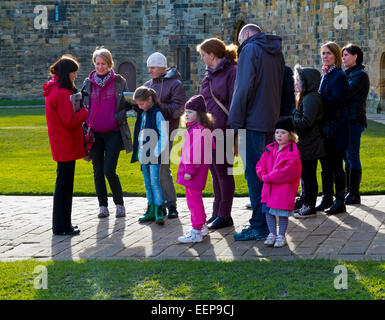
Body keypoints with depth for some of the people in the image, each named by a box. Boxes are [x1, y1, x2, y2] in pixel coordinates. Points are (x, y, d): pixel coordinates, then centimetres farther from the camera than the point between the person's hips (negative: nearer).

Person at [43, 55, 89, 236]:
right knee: (64, 185, -4)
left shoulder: (52, 90, 13)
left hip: (60, 144, 10)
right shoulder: (63, 93, -18)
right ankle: (62, 227, 1)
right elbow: (70, 122, -19)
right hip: (66, 145, -10)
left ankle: (61, 224, 22)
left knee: (63, 185, 15)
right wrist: (84, 112, -5)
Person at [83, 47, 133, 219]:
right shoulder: (88, 83, 8)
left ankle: (119, 204, 8)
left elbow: (127, 105, 9)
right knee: (98, 171, 6)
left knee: (109, 170, -10)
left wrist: (120, 117, -11)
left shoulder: (119, 82, 2)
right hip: (94, 133, 3)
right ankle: (103, 206, 17)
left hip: (113, 133, -3)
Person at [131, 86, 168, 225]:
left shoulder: (157, 114, -9)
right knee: (147, 184, 9)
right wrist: (138, 152, 12)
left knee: (155, 182, -12)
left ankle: (159, 211, -12)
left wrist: (157, 152, -15)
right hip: (143, 155, 7)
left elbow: (163, 135, -11)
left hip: (154, 155, -7)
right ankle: (151, 210, 13)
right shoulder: (141, 114, 13)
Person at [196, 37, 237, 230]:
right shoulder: (209, 73, 18)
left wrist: (230, 128, -19)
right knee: (215, 171, 13)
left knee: (222, 171, -4)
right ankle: (217, 212, 20)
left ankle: (225, 215, 2)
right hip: (209, 129, 9)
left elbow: (234, 102, -14)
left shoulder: (231, 71, -9)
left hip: (222, 130, -9)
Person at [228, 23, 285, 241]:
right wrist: (274, 119, 19)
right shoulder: (276, 52, 19)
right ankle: (267, 221, 20)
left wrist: (236, 121, -14)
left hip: (253, 122, -8)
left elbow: (244, 87, -15)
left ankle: (259, 226, -7)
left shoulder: (250, 49, -6)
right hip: (270, 121, 8)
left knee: (254, 173, -7)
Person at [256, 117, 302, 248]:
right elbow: (261, 163, 15)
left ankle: (281, 236, 14)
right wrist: (263, 175, -7)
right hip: (269, 187, 6)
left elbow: (287, 172, -20)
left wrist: (268, 177, -18)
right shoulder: (270, 149, 10)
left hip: (285, 188, -6)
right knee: (268, 211, 10)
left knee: (282, 213, 0)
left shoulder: (293, 152, -13)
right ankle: (272, 234, 23)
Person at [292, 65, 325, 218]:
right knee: (305, 175, 15)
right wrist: (290, 121, 5)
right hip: (305, 143, 10)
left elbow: (306, 121, -24)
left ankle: (310, 207, 3)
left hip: (309, 145, -10)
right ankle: (306, 204, 24)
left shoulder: (311, 98, -17)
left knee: (309, 175, -4)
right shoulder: (305, 96, 15)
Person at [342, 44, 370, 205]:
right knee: (347, 157, 11)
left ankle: (354, 194, -3)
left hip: (354, 119, -9)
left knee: (352, 157, -7)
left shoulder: (360, 75, -10)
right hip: (346, 119, 9)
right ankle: (349, 191, 18)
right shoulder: (348, 73, 19)